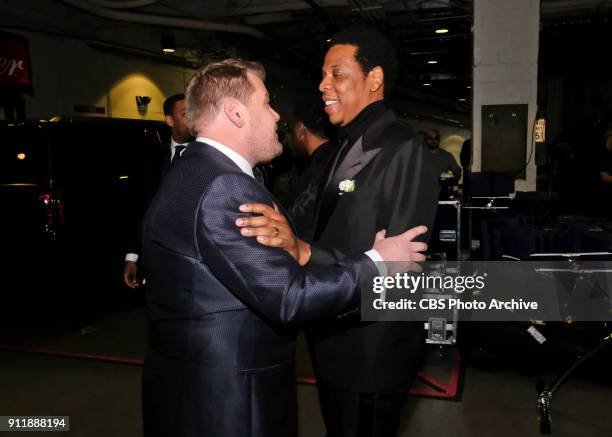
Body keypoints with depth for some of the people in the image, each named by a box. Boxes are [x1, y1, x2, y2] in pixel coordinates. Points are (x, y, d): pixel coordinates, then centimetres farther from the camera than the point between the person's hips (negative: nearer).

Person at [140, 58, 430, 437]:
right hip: (222, 400, -9)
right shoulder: (223, 188, -25)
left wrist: (292, 248, -10)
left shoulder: (197, 174, 7)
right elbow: (289, 298, -25)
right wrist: (377, 262, -15)